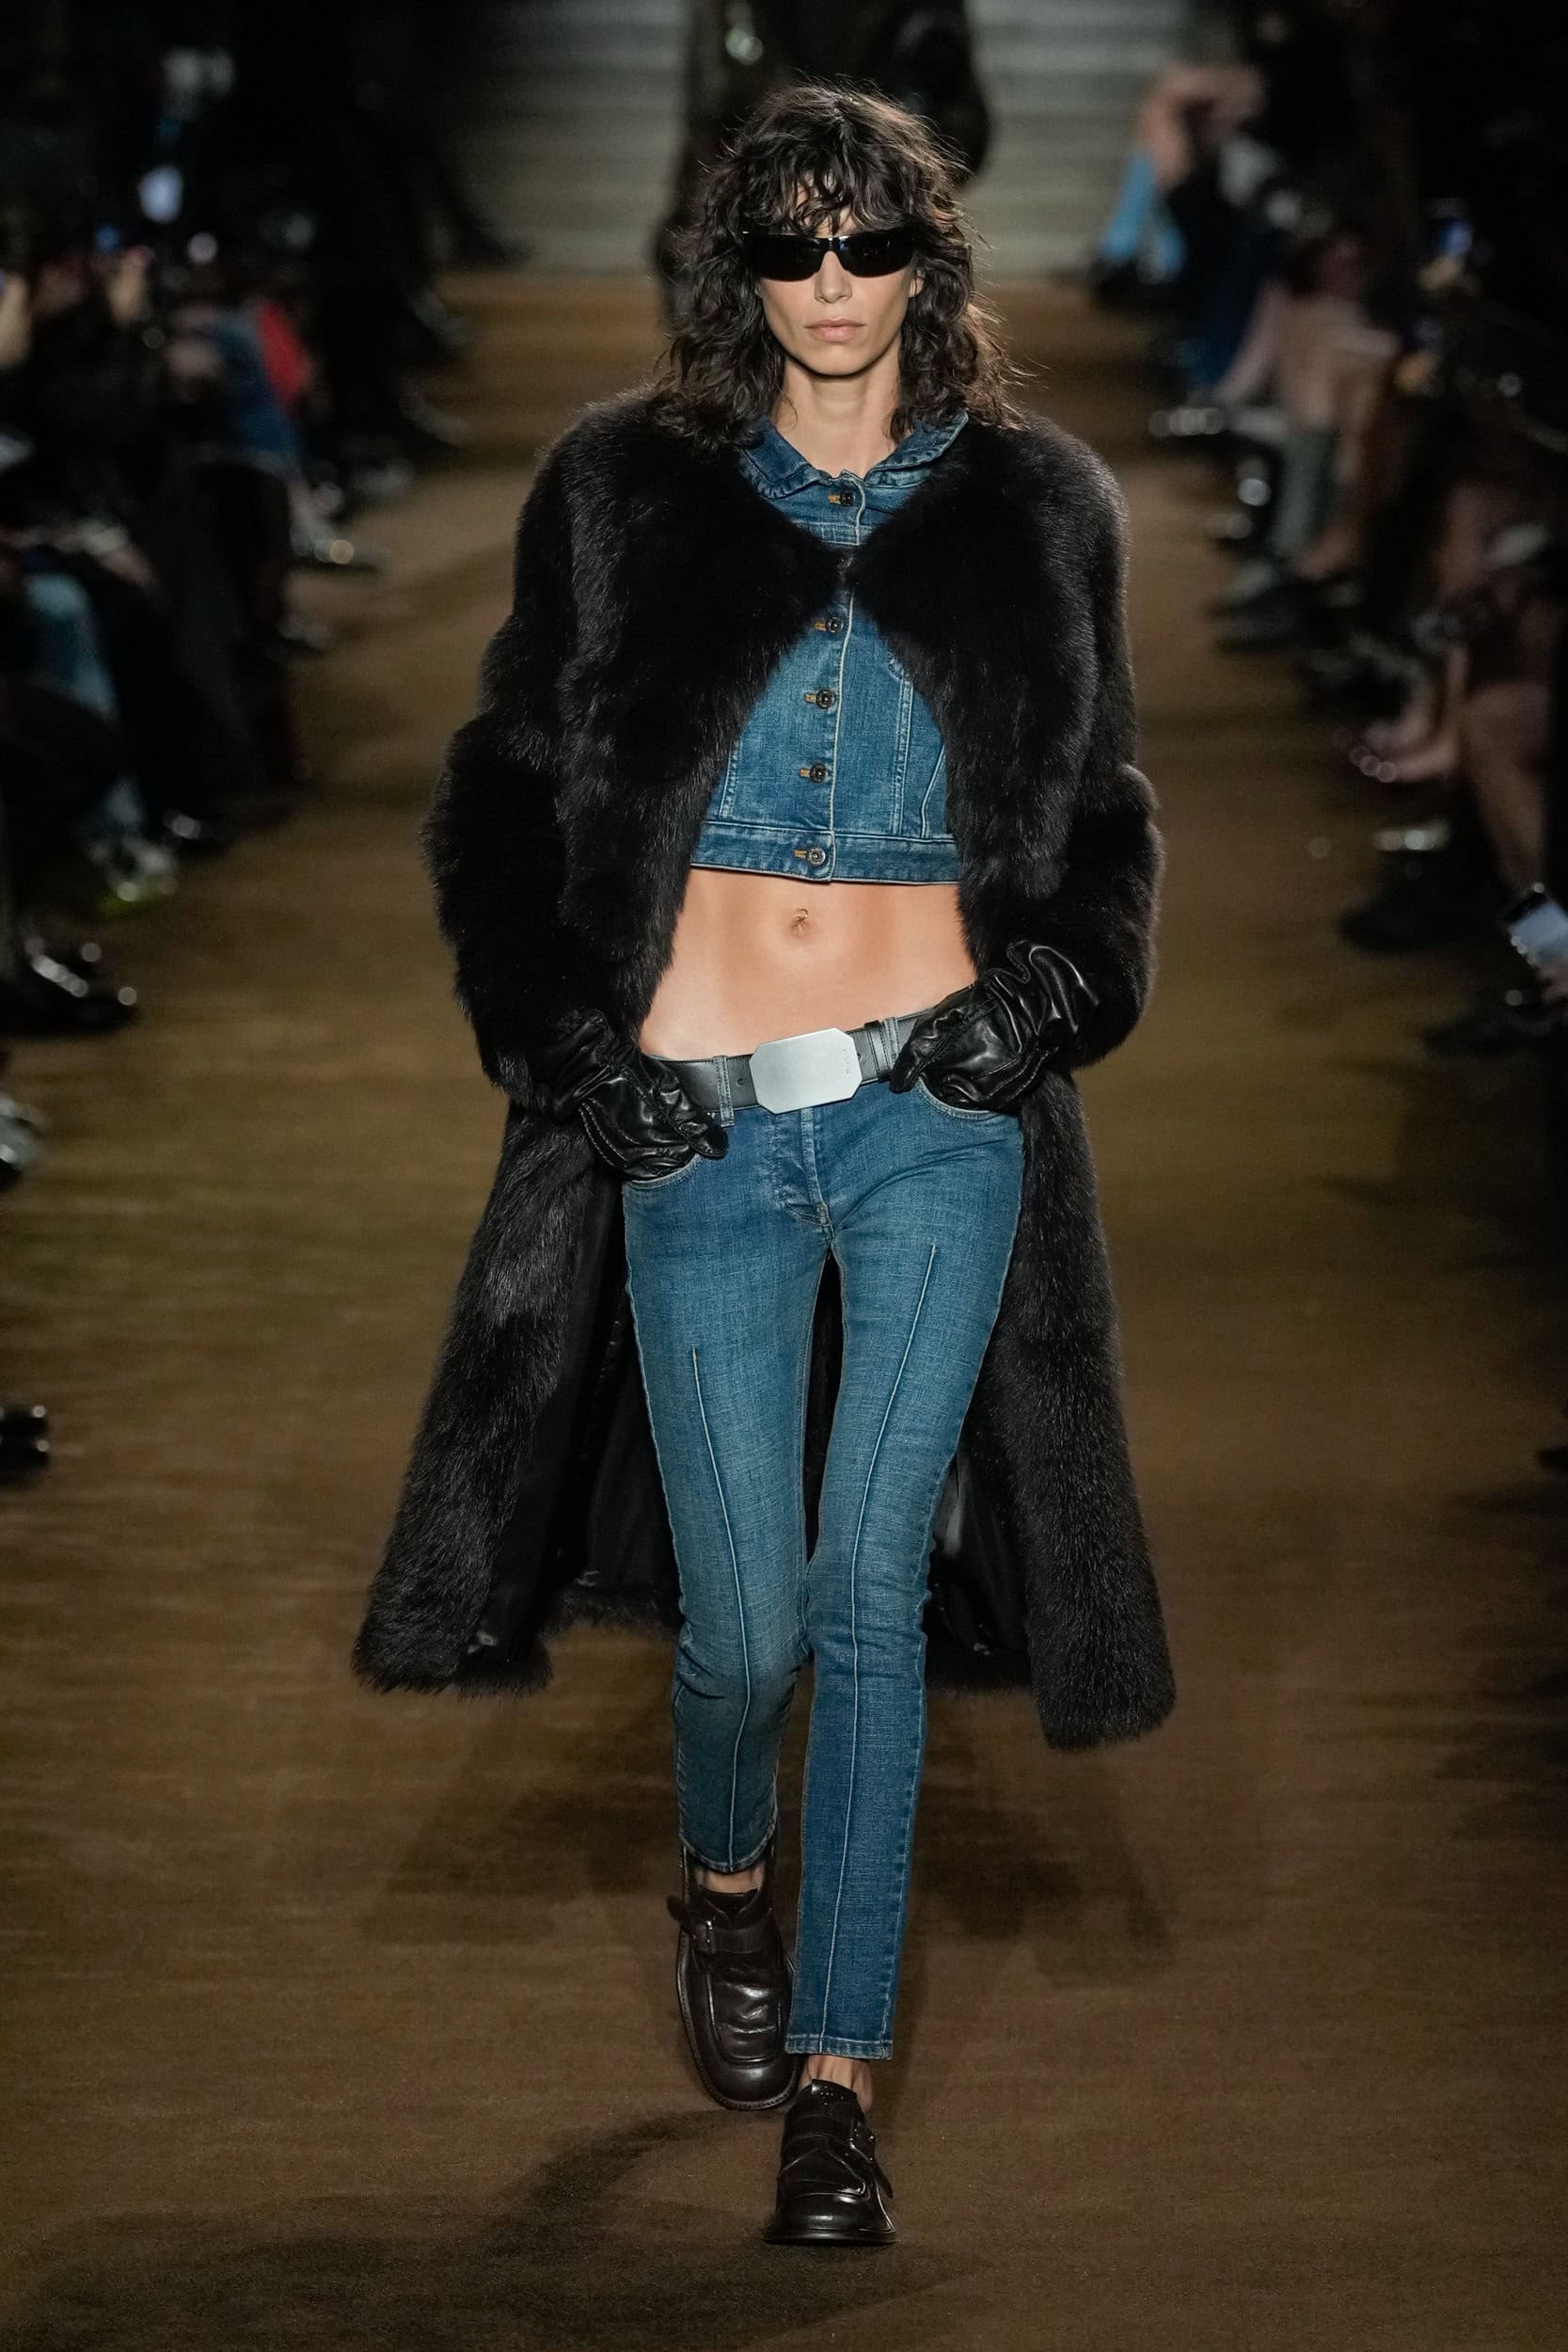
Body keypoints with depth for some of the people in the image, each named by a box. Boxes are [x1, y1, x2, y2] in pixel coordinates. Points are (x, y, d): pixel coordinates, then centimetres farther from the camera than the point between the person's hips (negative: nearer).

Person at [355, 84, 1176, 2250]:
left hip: (938, 1117, 0)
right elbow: (506, 797, 7)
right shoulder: (628, 497, 5)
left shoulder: (1032, 509, 7)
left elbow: (1104, 817, 13)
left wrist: (1044, 995, -5)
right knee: (746, 1620, 1)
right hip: (698, 1127, 0)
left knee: (870, 1593, -5)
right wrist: (582, 1052, -4)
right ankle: (725, 1880, 35)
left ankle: (836, 2074, 2)